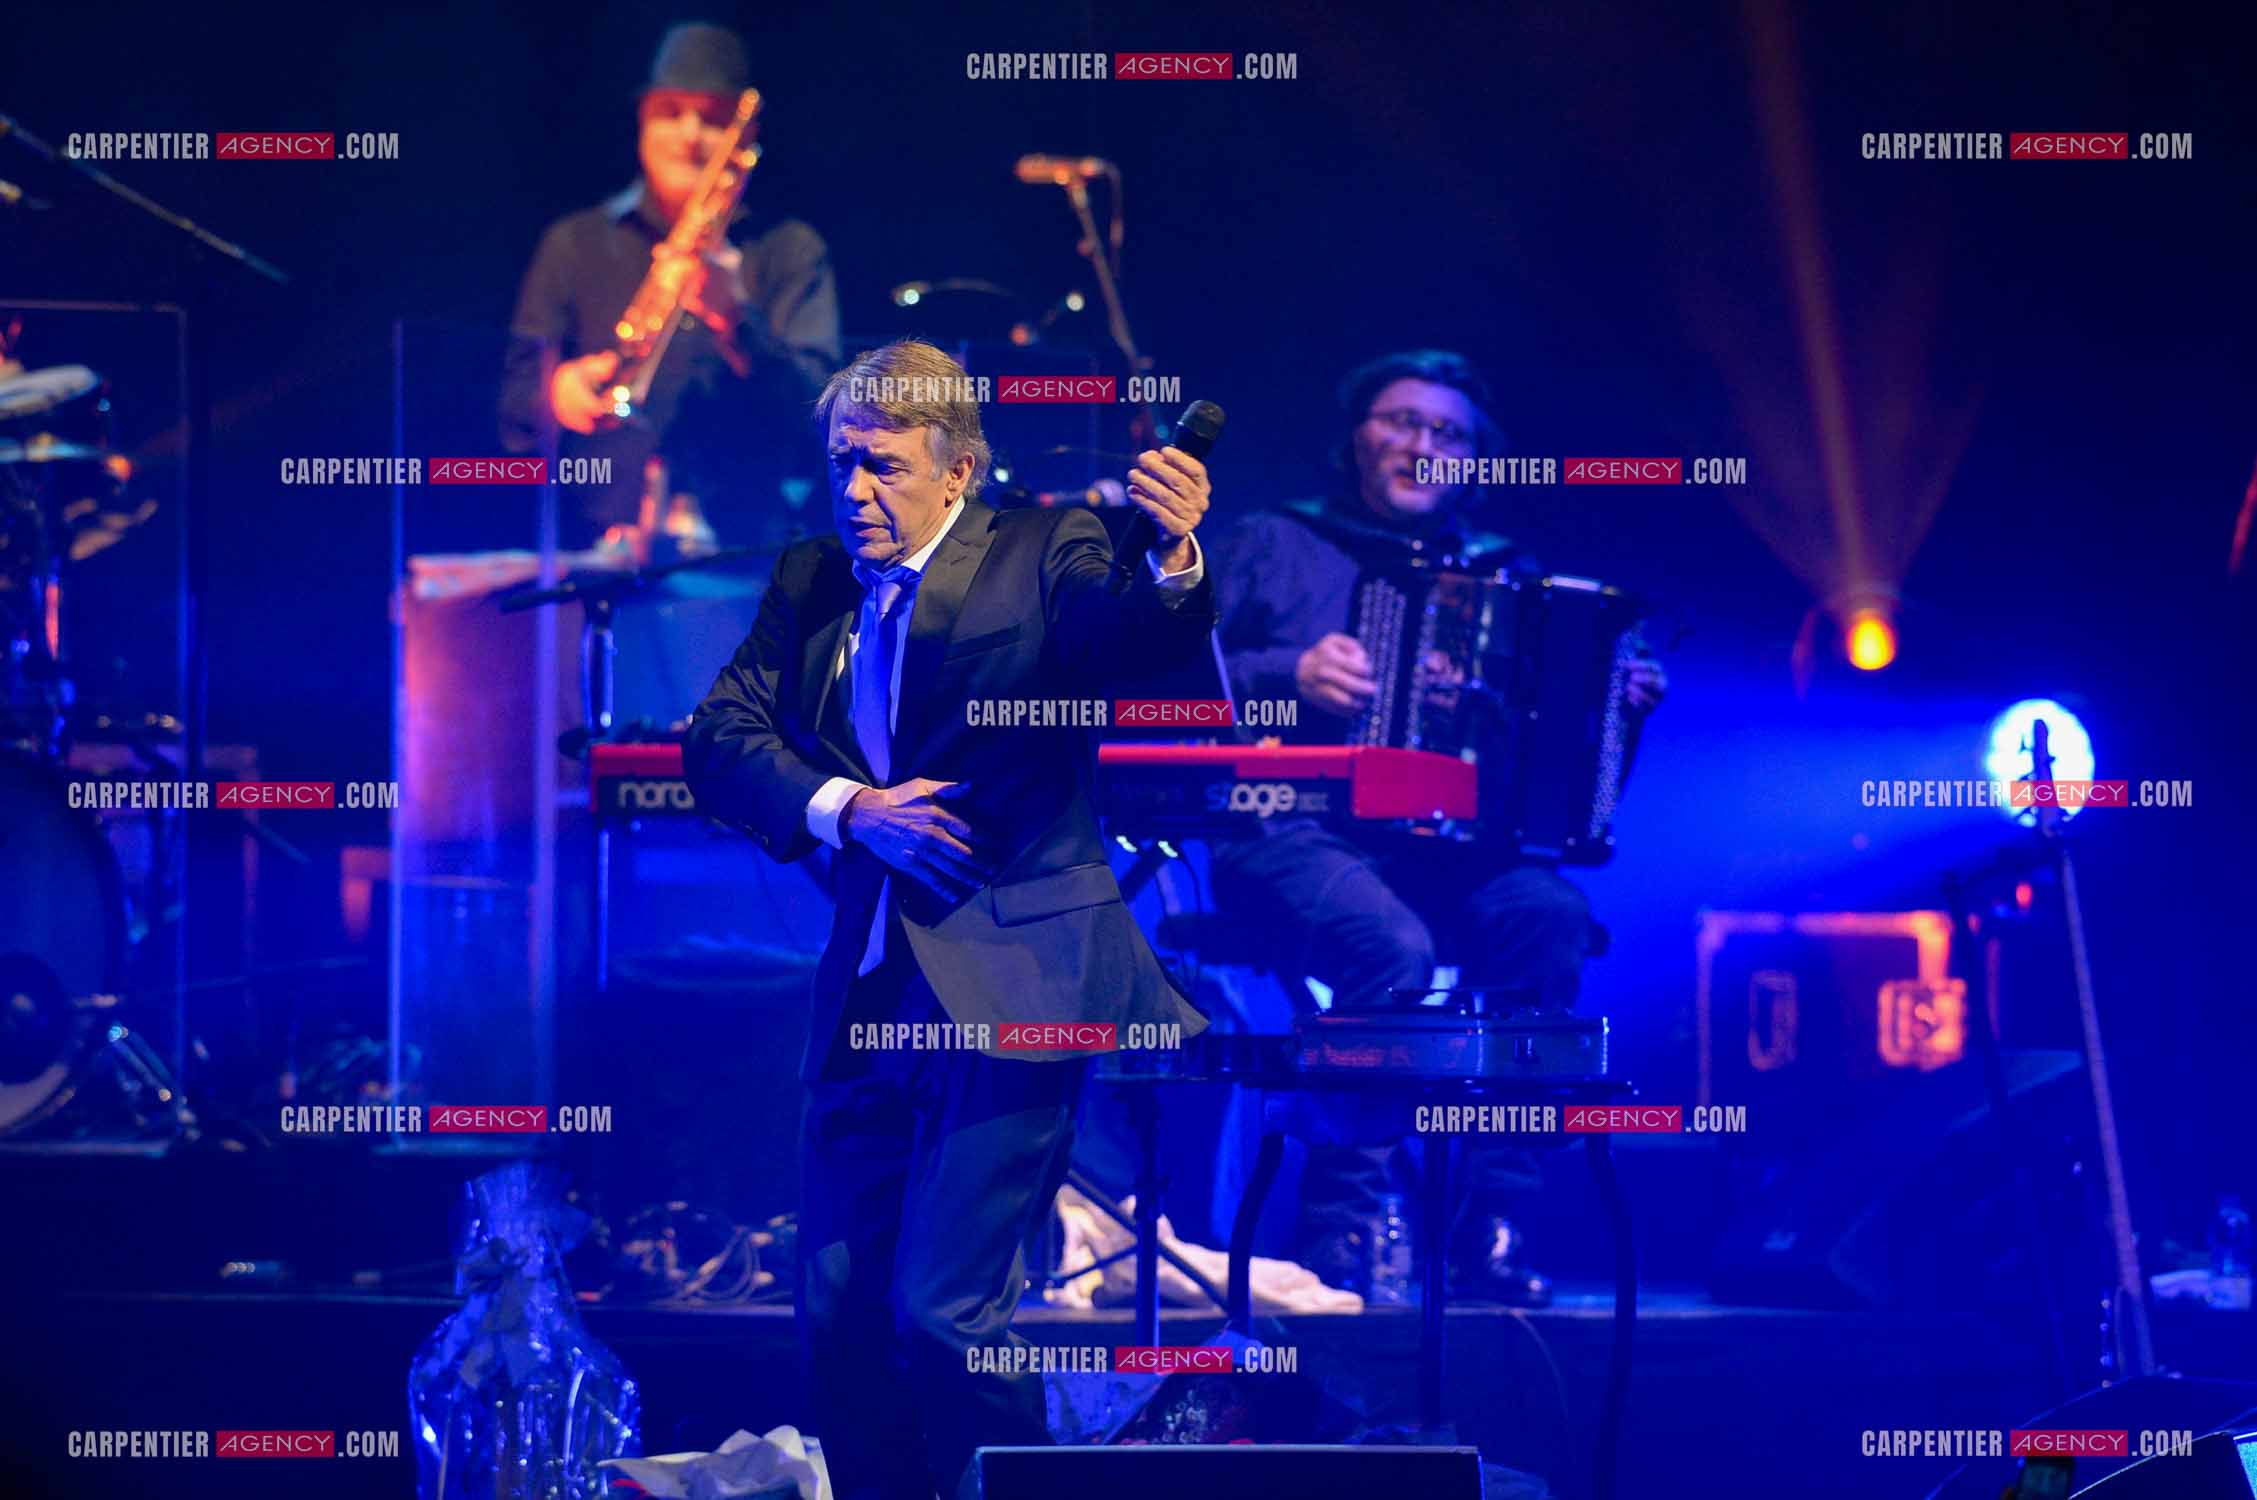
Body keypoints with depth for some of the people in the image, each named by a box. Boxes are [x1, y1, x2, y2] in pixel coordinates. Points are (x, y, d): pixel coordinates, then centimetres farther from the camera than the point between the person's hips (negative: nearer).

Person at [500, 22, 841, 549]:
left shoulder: (791, 250, 12)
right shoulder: (576, 244, 15)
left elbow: (814, 404, -2)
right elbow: (515, 408, 10)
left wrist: (735, 320, -19)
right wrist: (555, 394, -14)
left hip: (749, 550, -1)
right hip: (605, 547, 1)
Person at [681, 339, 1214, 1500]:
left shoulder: (1039, 558, -3)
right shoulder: (811, 584, 11)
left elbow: (1135, 634, -22)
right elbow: (718, 740, 3)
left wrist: (1174, 564, -44)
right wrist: (848, 809, -12)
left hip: (1008, 989, -6)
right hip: (868, 996, 6)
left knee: (943, 1311, -12)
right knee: (838, 1316, 8)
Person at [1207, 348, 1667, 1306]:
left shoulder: (1504, 572, 25)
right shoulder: (1275, 546, 15)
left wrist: (1619, 707, 2)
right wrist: (1291, 677, -11)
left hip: (1451, 844, 3)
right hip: (1295, 835, -3)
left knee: (1548, 913, -30)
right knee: (1393, 945, -36)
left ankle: (1492, 1229, -27)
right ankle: (1337, 1231, -26)